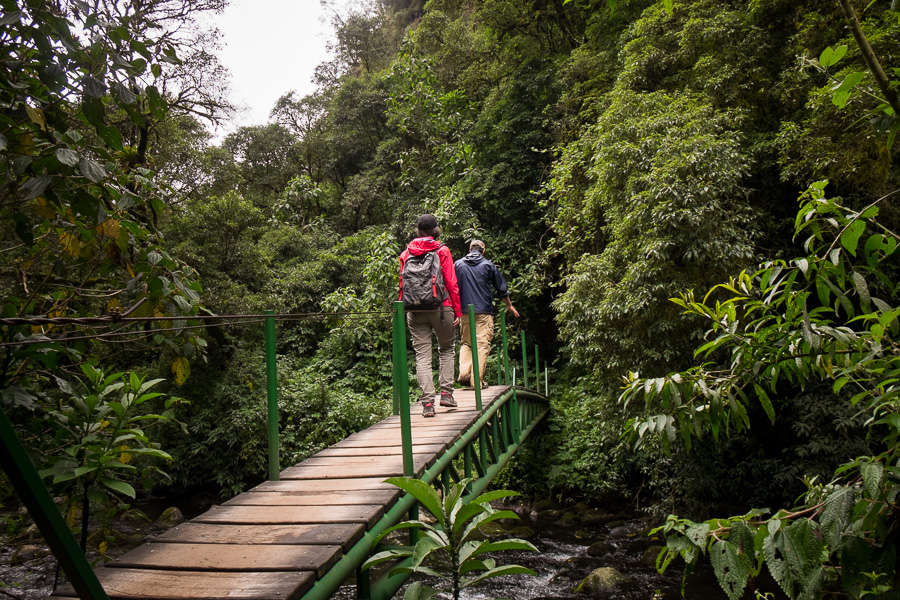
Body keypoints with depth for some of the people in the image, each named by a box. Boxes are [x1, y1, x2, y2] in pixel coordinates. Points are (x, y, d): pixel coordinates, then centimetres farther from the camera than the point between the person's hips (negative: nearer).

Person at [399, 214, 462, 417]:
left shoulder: (406, 253, 9)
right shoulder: (442, 250, 2)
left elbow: (402, 284, 8)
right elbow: (451, 283, -2)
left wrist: (402, 310, 13)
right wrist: (457, 310, 1)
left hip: (415, 311, 2)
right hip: (440, 307, -2)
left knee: (422, 355, 3)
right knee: (447, 349, 15)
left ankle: (427, 402, -2)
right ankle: (446, 392, 9)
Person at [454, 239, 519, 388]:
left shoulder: (458, 264, 10)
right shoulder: (488, 265, 5)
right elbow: (502, 289, 11)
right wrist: (510, 306, 25)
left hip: (464, 312, 3)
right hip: (484, 312, -3)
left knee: (466, 343, 13)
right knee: (482, 345, -1)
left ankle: (464, 373, -4)